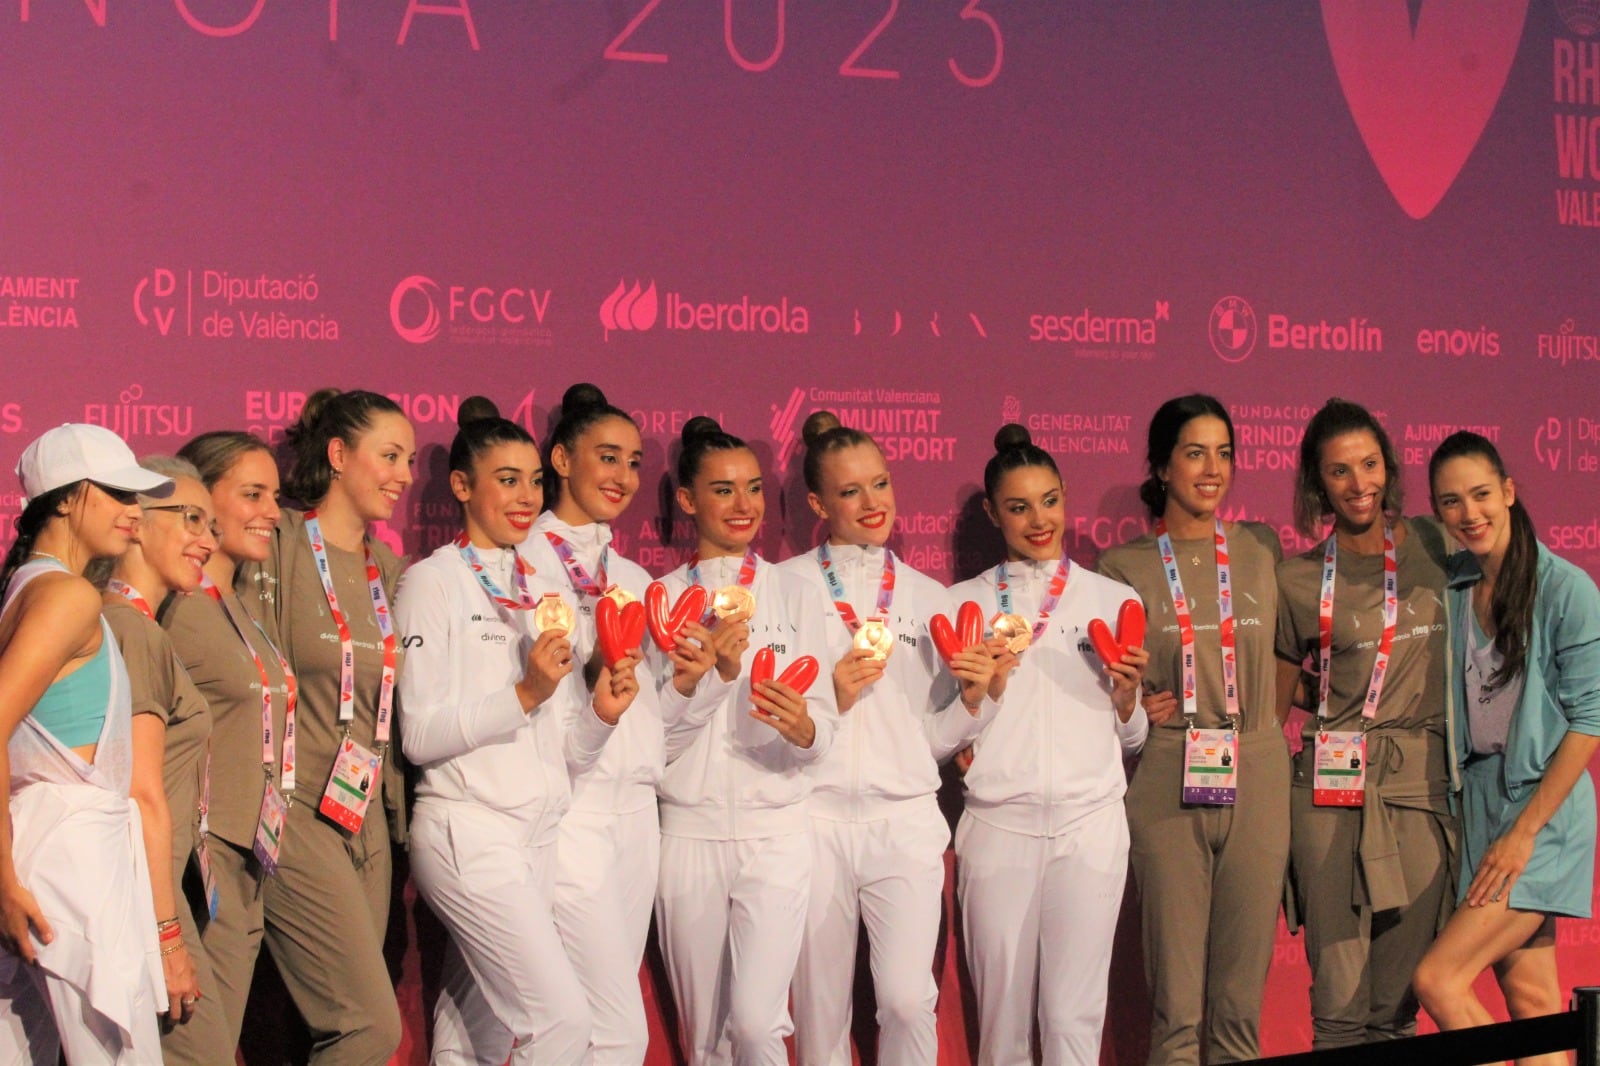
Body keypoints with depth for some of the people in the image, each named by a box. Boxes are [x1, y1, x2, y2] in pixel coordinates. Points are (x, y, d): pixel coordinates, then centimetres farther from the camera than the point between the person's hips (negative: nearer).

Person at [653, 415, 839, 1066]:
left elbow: (823, 731, 0)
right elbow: (657, 737, -2)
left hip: (775, 833, 0)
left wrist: (803, 726, -23)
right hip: (690, 833, 1)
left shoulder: (795, 597, 7)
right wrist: (719, 672, -16)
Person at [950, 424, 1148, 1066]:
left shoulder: (1115, 599, 10)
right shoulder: (964, 602, 9)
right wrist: (982, 688, -10)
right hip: (998, 822, 0)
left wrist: (1127, 692, -6)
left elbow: (1131, 738, 14)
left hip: (1091, 821, 0)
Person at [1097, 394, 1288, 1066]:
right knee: (1176, 1006, -2)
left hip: (1255, 783, 2)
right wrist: (1130, 704, -4)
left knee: (1240, 1003, 3)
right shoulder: (1125, 567, 6)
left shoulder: (1262, 550, 10)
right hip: (1168, 788, -2)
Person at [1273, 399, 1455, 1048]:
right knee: (1339, 1004, -4)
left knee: (1398, 1004, 3)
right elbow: (1274, 704, 12)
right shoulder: (1298, 580, 3)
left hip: (1423, 780, 2)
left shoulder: (1434, 547, 8)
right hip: (1334, 787, -2)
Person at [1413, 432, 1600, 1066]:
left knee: (1437, 979, -13)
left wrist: (1522, 832, -14)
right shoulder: (1452, 589, 8)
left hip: (1543, 807, -6)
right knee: (1530, 997, 6)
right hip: (1477, 800, 6)